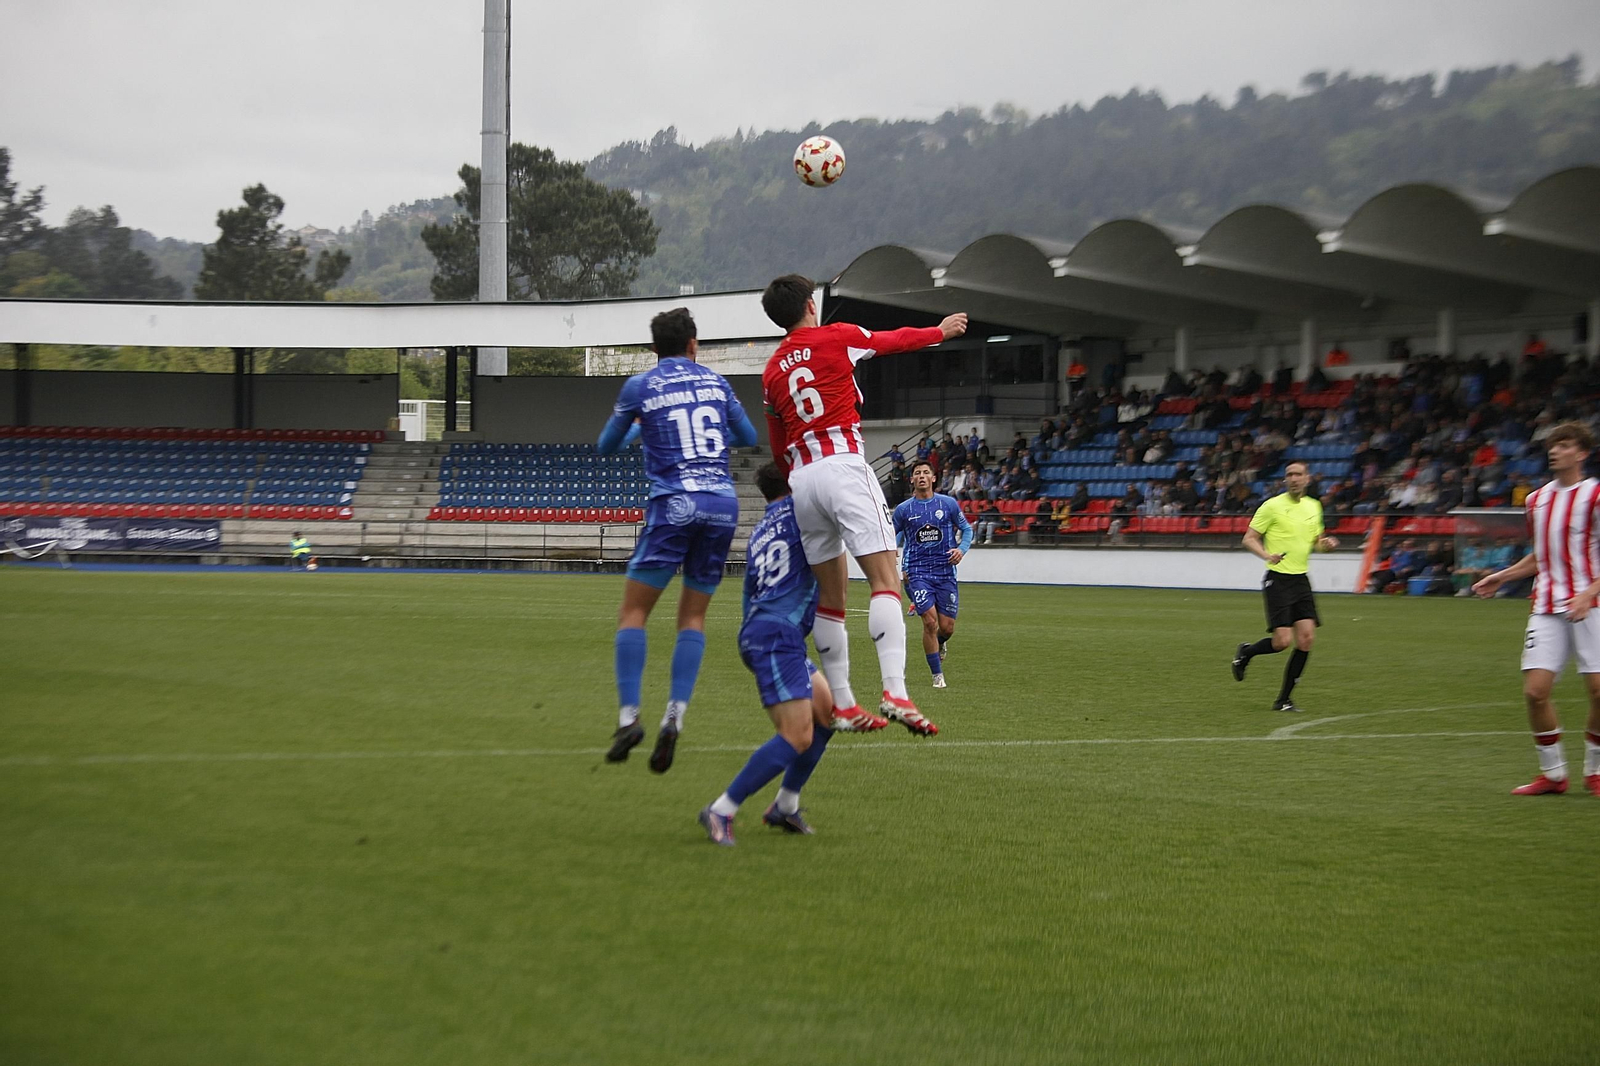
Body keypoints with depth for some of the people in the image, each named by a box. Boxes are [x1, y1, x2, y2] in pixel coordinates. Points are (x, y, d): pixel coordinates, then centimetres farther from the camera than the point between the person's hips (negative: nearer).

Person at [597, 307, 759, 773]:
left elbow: (606, 447, 17)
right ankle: (675, 716, -6)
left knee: (633, 611, 2)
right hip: (723, 503, 3)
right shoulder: (715, 382, 13)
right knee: (693, 615, 8)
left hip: (675, 504, -3)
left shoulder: (639, 387, 5)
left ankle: (628, 715, -11)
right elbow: (748, 437, 25)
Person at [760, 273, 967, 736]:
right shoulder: (837, 337, 4)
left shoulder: (771, 371, 19)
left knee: (831, 594, 12)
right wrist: (942, 331, 37)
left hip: (801, 478, 6)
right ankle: (895, 692, -29)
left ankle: (842, 703, 13)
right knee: (885, 579, -13)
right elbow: (896, 340, 19)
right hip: (844, 466, -6)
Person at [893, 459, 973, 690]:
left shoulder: (948, 504, 3)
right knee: (930, 621, -17)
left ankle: (938, 645, 38)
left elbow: (967, 529, 13)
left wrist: (961, 549, -7)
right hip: (918, 573, -1)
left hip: (945, 572, 1)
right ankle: (937, 675, -5)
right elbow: (894, 537, 14)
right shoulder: (903, 510, 3)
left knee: (947, 627, -1)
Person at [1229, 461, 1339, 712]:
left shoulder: (1314, 507, 12)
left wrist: (1326, 543, 1)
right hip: (1278, 579, -6)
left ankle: (1284, 699, 4)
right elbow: (1249, 538, -5)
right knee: (1282, 641, -14)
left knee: (1306, 637, -5)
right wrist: (1267, 555, -23)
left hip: (1301, 579, 6)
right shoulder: (1272, 506, -6)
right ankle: (1245, 653, 19)